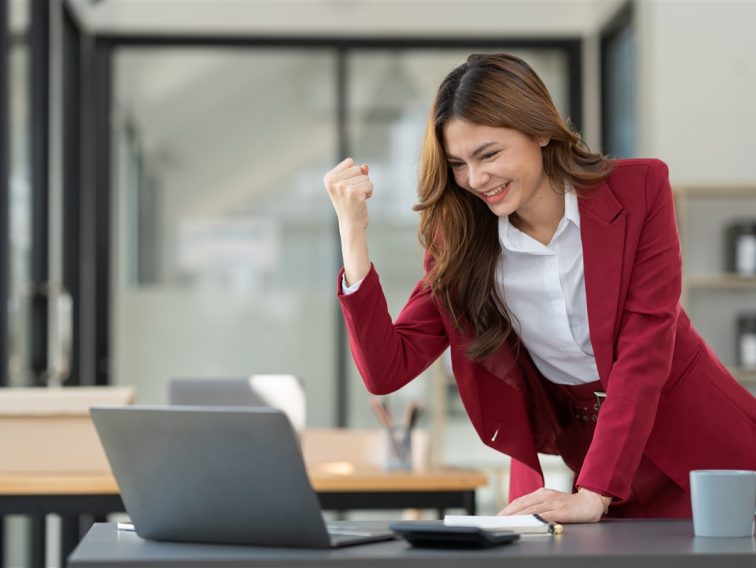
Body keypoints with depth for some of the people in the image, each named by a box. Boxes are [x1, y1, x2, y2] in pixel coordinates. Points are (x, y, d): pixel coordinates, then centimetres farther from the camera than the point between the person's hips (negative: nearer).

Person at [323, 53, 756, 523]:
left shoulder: (640, 189, -11)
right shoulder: (459, 241, -5)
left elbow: (644, 349, -17)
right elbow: (386, 371, -10)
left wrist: (593, 495, -26)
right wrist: (353, 230, -19)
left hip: (694, 447, -2)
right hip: (563, 457, 2)